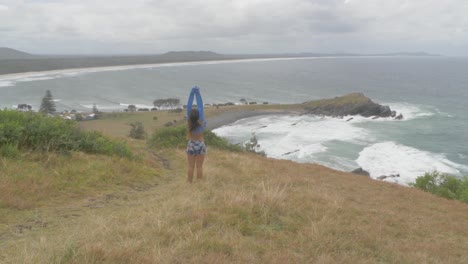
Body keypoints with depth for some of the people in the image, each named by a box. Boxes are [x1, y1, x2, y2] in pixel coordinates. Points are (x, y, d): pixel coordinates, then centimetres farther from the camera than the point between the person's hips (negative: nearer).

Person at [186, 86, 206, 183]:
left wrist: (192, 93, -24)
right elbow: (201, 108, -21)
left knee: (191, 167, 10)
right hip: (200, 145, -1)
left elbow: (188, 107, -22)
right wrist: (198, 94, -20)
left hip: (191, 145, 1)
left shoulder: (189, 123, -18)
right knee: (199, 167, 7)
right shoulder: (201, 123, -20)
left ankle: (190, 184, 18)